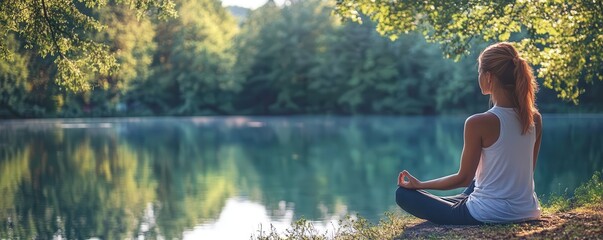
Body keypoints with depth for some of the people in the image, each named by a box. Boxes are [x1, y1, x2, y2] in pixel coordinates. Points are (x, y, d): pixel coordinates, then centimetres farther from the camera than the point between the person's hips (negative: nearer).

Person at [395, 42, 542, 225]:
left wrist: (420, 184, 3)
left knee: (403, 193, 5)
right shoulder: (535, 119, -2)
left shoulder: (479, 123, -20)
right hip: (527, 213, 6)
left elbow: (464, 178, -11)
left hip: (489, 216, -6)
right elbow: (524, 171, 10)